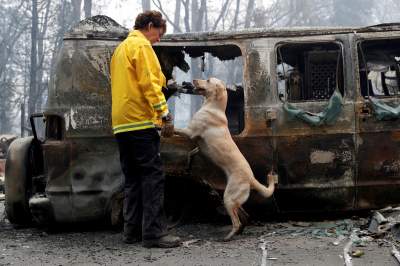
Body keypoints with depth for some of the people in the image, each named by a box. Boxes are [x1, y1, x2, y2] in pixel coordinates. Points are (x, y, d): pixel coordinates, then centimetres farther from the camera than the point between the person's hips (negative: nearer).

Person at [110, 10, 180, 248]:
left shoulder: (121, 49, 24)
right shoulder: (141, 46, -5)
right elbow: (149, 83, -14)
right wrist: (164, 114, -16)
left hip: (121, 123, 9)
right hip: (140, 121, -9)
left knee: (133, 178, 11)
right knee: (153, 176, -10)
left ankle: (132, 231, 9)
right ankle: (154, 233, -15)